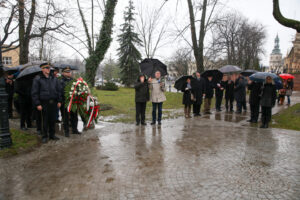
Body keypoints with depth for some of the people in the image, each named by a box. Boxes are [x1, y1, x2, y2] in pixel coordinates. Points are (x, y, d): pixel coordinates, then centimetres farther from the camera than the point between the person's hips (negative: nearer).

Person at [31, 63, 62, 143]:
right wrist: (37, 104, -10)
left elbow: (59, 90, 14)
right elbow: (34, 93, -4)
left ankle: (52, 135, 24)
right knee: (45, 121, 3)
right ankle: (45, 136, 16)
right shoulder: (38, 79, -2)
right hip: (44, 103, -4)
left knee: (52, 120, 11)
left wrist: (59, 101, 7)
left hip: (53, 102, 4)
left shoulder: (54, 79, 10)